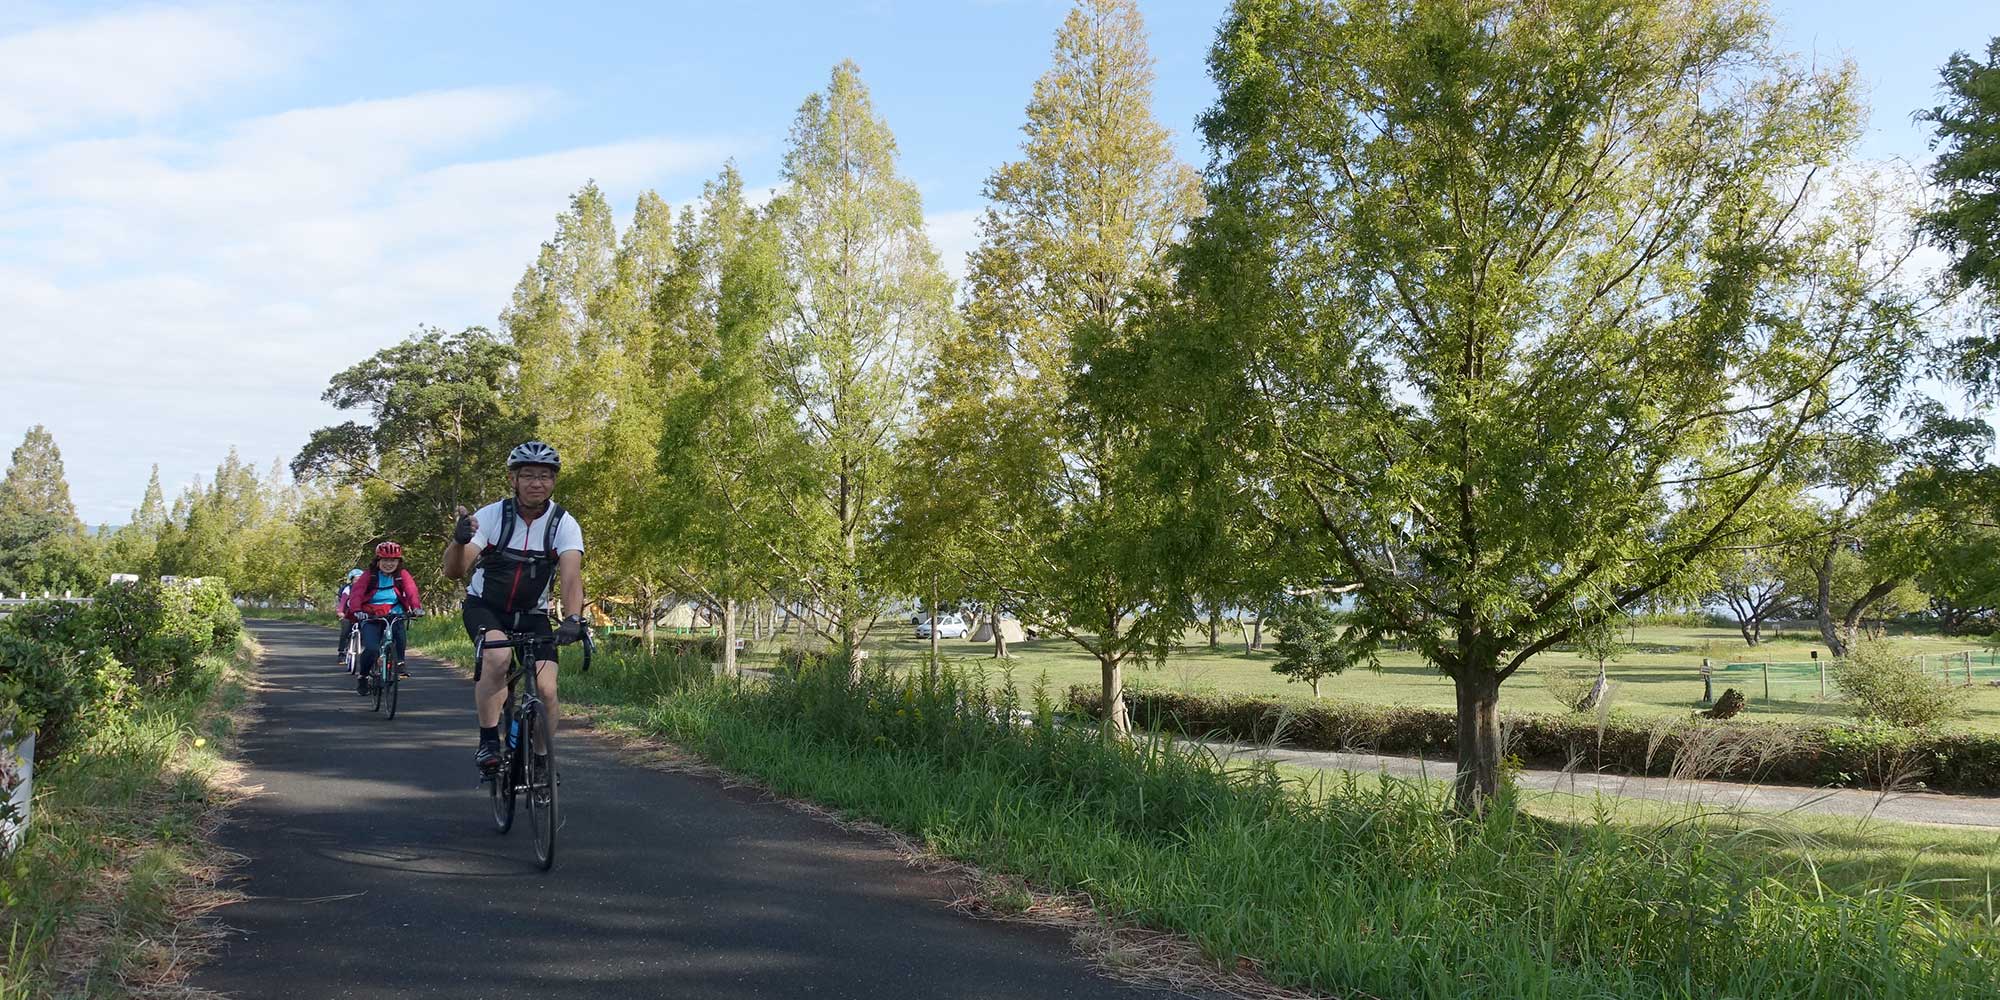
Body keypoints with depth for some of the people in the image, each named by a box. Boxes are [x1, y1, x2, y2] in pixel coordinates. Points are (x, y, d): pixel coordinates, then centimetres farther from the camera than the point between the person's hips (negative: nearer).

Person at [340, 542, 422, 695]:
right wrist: (356, 610, -32)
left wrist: (416, 607, -33)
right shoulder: (369, 575, 0)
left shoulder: (402, 575, 3)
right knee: (371, 648, -20)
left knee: (401, 633, -30)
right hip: (371, 618, -1)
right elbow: (356, 592, -13)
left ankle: (399, 664, -7)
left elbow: (411, 591, -13)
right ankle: (362, 677, 7)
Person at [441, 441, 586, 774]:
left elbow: (571, 575, -29)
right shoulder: (491, 516, -17)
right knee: (498, 655, -33)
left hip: (532, 615, 2)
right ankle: (488, 742, -18)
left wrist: (573, 620, -48)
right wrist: (459, 541, -47)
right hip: (484, 607, -1)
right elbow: (453, 571, -24)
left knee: (546, 689, -14)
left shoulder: (563, 524, -15)